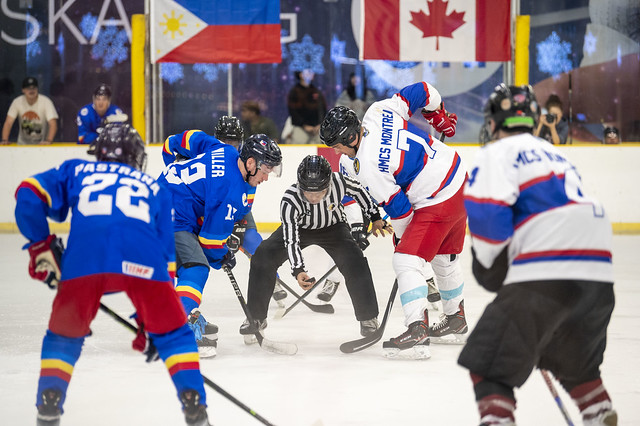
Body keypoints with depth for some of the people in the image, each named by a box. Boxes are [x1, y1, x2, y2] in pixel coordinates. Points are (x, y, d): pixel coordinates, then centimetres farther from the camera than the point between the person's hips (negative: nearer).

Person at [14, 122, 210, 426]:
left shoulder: (76, 171, 34)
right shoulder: (154, 190, 36)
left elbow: (29, 195, 18)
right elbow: (166, 254, 31)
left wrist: (40, 247, 25)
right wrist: (149, 319, 33)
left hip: (83, 260, 0)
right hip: (142, 263, 0)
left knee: (63, 336, 24)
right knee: (173, 334, 20)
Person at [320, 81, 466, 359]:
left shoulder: (366, 166, -23)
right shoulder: (379, 111, -4)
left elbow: (397, 207, -15)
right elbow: (422, 91, 6)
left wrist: (401, 236, 3)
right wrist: (440, 118, 23)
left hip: (437, 202, -10)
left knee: (407, 261, -11)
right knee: (444, 257, 25)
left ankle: (417, 331, -20)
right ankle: (455, 319, 42)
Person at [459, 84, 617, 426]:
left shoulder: (498, 153, 6)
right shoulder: (554, 153, 30)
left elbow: (488, 213, -10)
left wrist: (490, 268, 5)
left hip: (545, 275, -8)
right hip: (598, 274, 8)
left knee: (489, 364, -4)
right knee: (574, 359, 31)